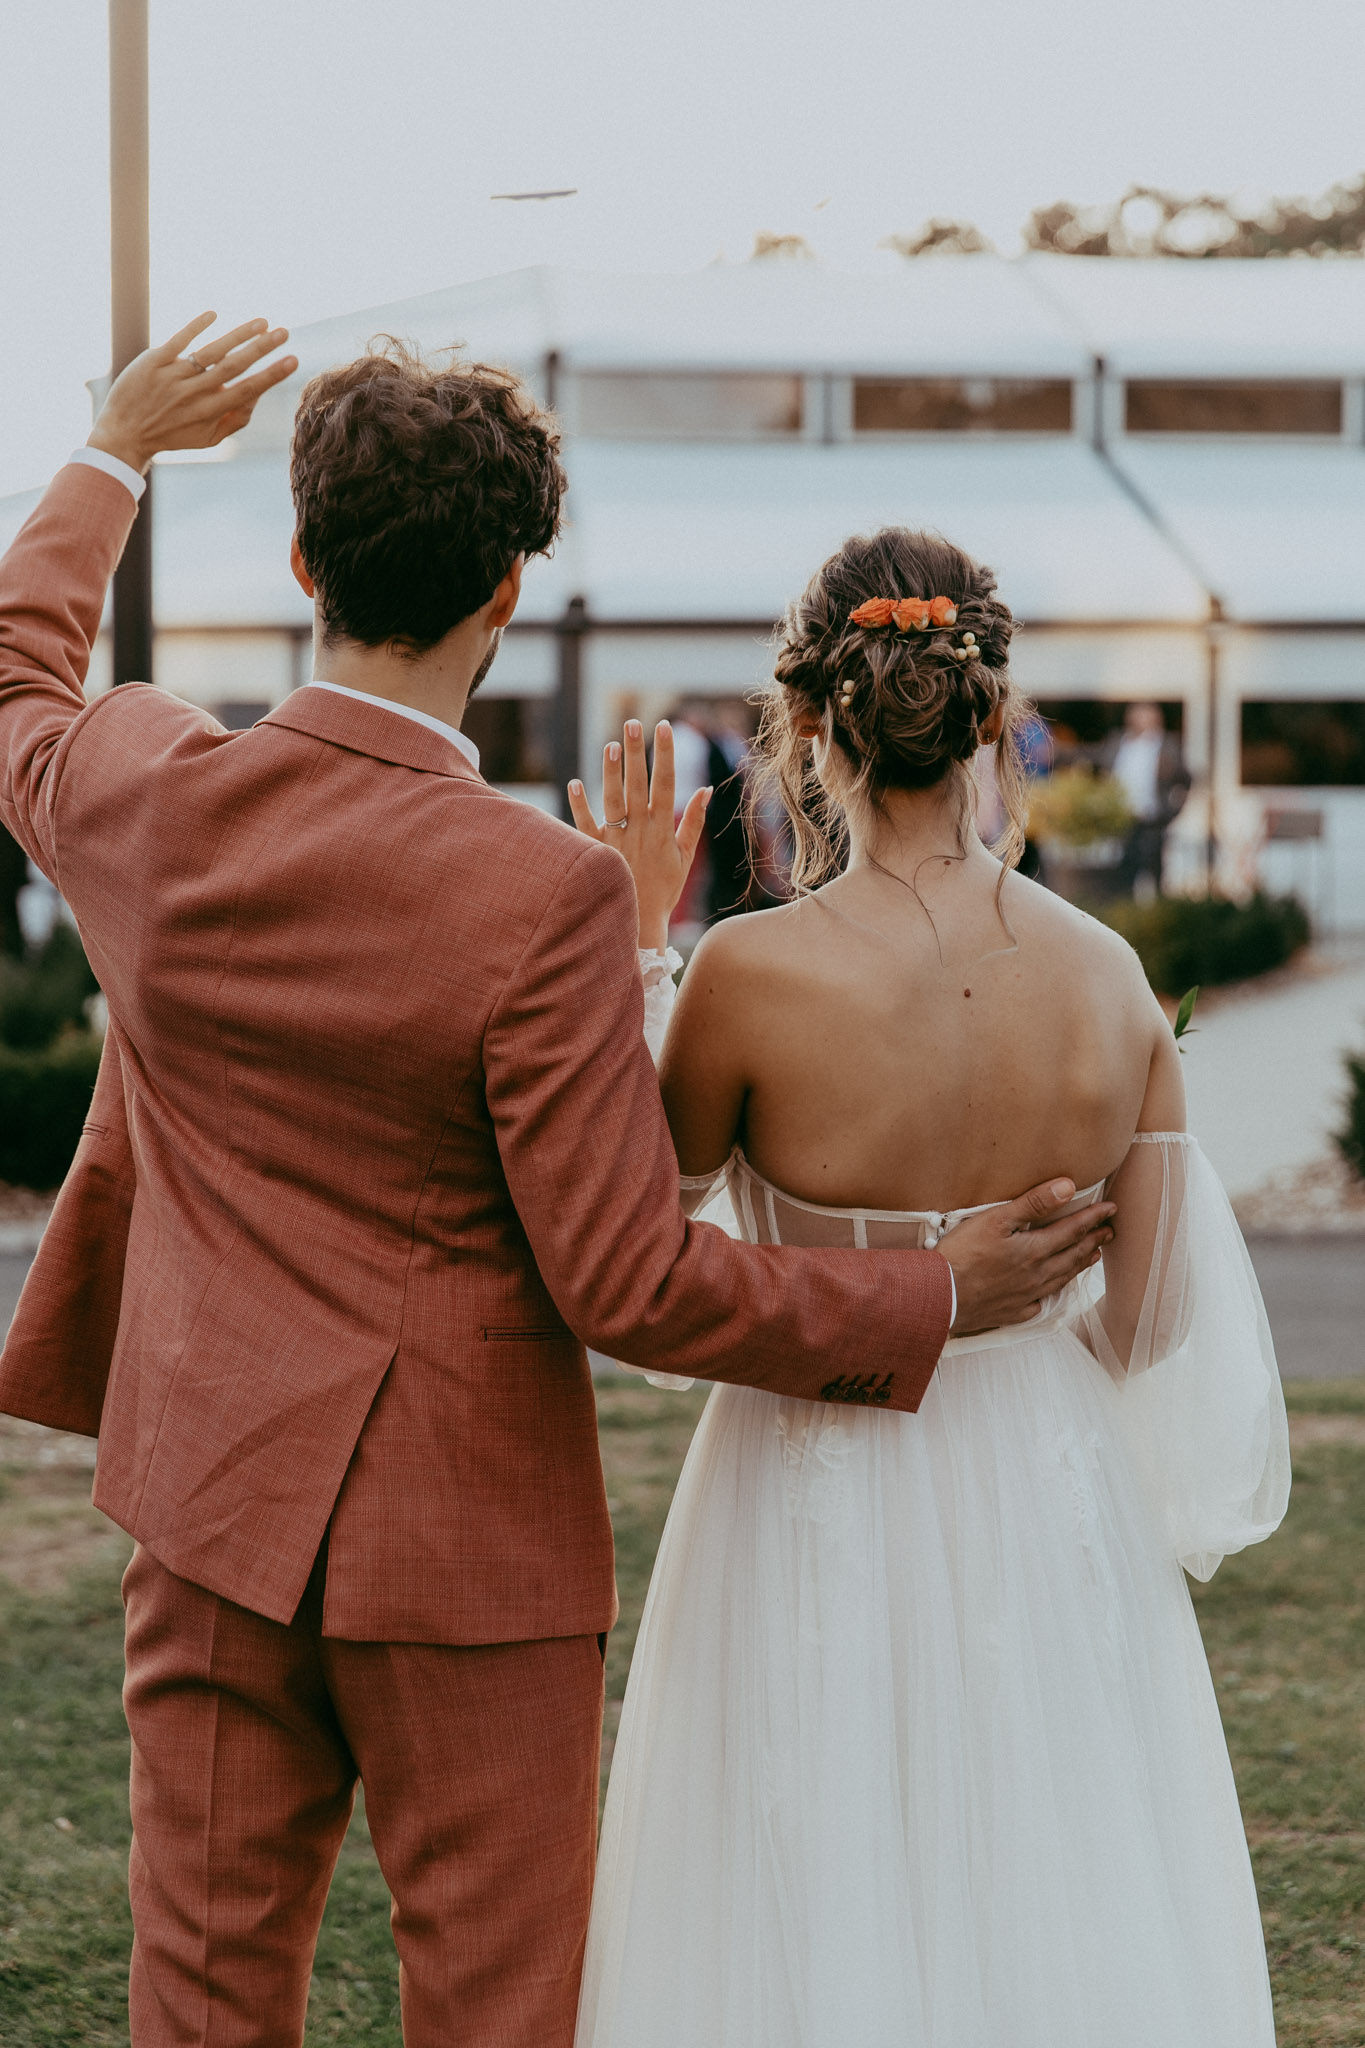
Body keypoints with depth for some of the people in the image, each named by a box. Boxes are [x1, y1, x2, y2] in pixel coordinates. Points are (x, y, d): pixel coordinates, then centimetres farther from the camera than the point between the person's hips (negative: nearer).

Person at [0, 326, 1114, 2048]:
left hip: (214, 1509, 5)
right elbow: (627, 1288, -20)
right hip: (464, 1537, -5)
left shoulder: (152, 800, -8)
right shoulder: (541, 897, -23)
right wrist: (935, 1299, -9)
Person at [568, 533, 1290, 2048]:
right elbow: (1158, 1316, -1)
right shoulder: (1107, 980, -7)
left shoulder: (754, 975, -18)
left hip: (822, 1513, -3)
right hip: (1057, 1523, 3)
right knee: (1050, 1922, 18)